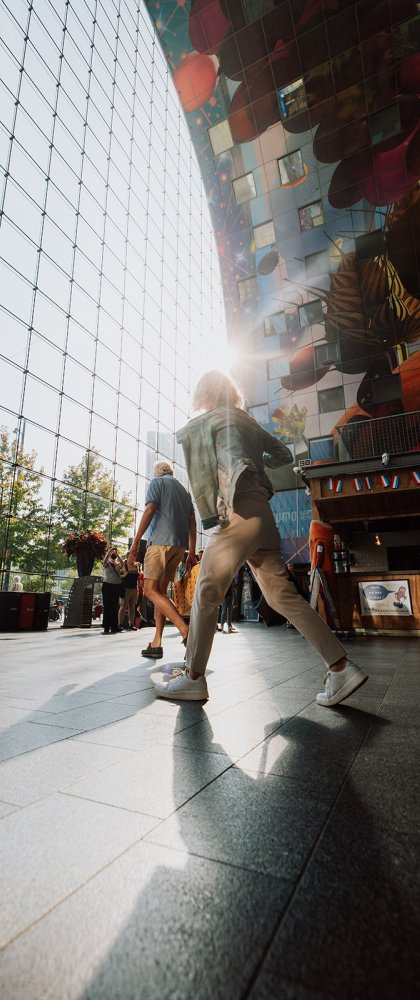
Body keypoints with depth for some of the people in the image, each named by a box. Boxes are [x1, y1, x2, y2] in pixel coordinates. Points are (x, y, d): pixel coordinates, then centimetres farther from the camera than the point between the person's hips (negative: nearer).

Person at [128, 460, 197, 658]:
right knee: (160, 590, 9)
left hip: (160, 541, -7)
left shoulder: (156, 482, 6)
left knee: (151, 590, -10)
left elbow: (149, 511, -9)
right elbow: (192, 523, 17)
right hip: (180, 545, 7)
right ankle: (156, 643, 6)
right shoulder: (184, 490, 25)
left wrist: (135, 542, -9)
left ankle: (186, 631, -23)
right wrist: (191, 553, 16)